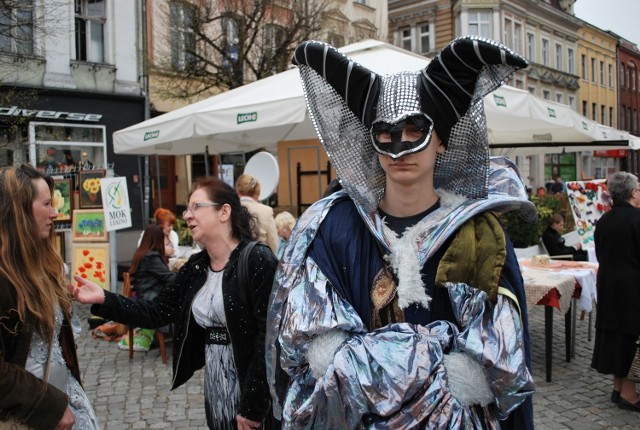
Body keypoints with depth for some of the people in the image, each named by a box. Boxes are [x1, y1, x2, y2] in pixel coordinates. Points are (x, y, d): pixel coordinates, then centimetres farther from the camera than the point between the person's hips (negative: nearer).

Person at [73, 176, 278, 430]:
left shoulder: (257, 260, -16)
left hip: (255, 387, -7)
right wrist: (104, 300, -9)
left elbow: (269, 334, -20)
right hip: (215, 384, 7)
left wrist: (253, 405, -20)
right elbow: (157, 313, 3)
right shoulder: (195, 267, 7)